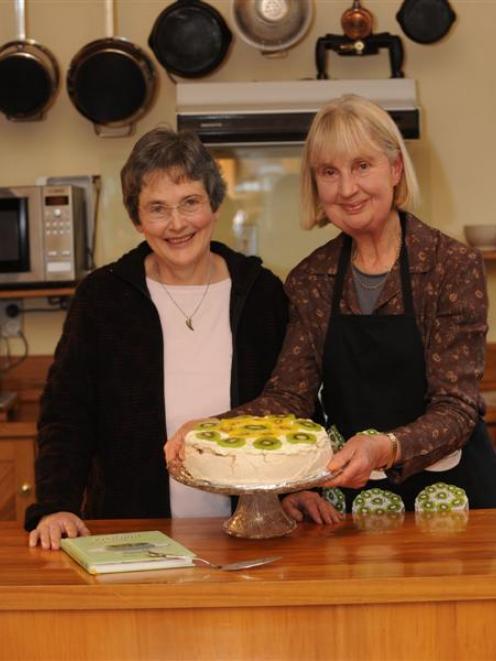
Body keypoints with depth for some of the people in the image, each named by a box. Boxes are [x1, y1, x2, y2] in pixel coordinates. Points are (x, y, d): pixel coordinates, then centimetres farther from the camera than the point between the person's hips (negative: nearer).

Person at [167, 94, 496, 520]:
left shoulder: (454, 266, -8)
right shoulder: (310, 281, 5)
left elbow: (457, 408, -14)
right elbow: (288, 396, -1)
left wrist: (386, 449, -33)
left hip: (449, 486, -3)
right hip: (352, 493, 3)